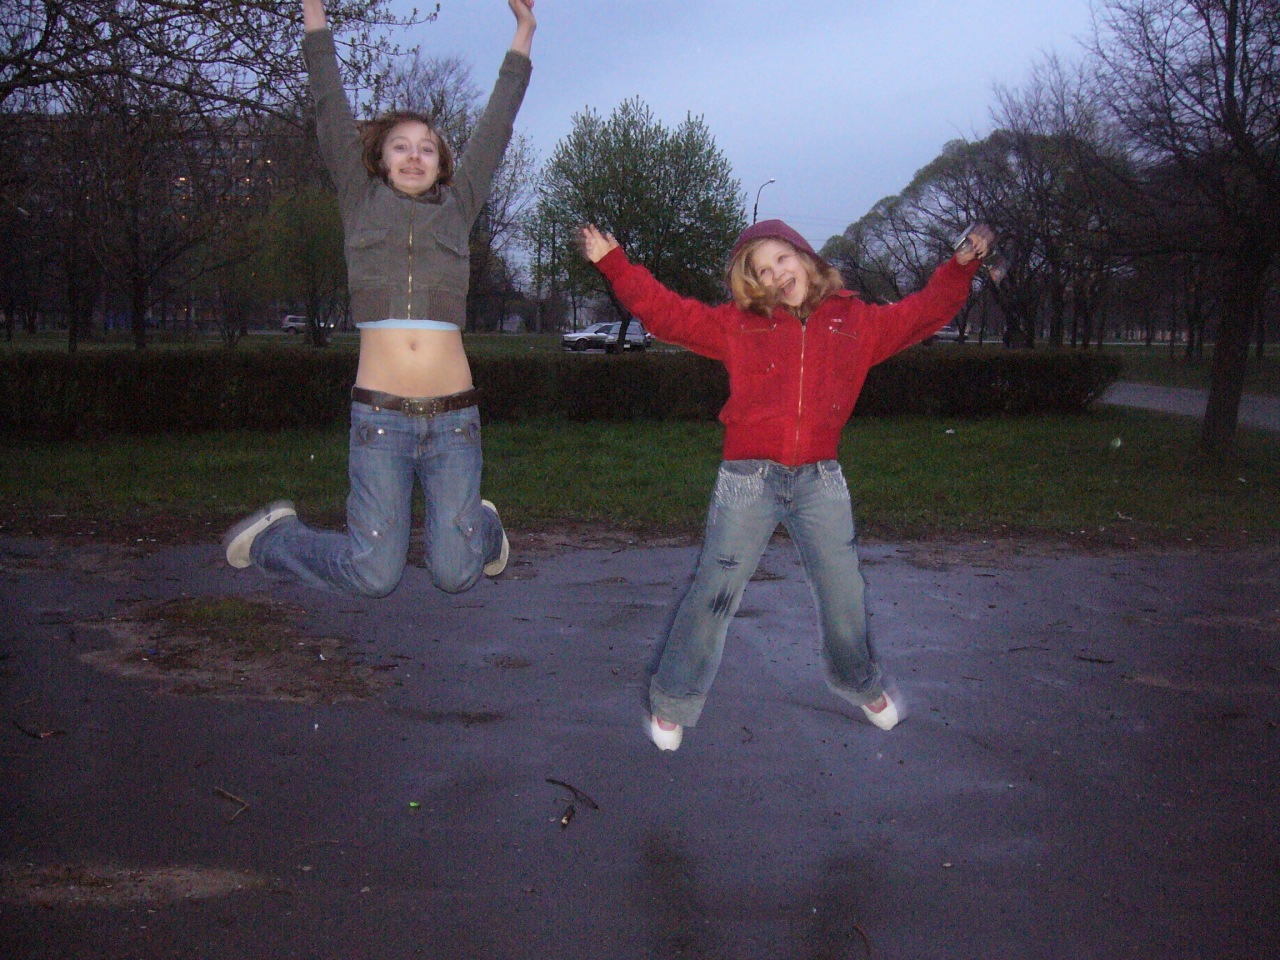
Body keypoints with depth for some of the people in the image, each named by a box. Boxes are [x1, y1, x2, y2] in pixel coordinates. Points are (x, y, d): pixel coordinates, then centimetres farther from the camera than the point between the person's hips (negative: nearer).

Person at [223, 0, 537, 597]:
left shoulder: (457, 208, 13)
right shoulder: (362, 204, 10)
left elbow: (496, 126, 16)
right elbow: (332, 114, 9)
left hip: (453, 415, 1)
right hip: (379, 414, -1)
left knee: (454, 574, -1)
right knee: (374, 575, -6)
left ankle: (482, 524, 35)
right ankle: (271, 534, 24)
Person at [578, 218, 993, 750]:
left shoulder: (855, 323, 9)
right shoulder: (737, 326, 3)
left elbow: (924, 312, 16)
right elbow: (666, 311, 1)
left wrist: (961, 264, 9)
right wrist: (614, 264, -5)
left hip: (820, 482, 2)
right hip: (748, 480, -2)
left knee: (844, 595, 11)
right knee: (713, 594, 0)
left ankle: (862, 685, 39)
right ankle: (673, 703, 16)